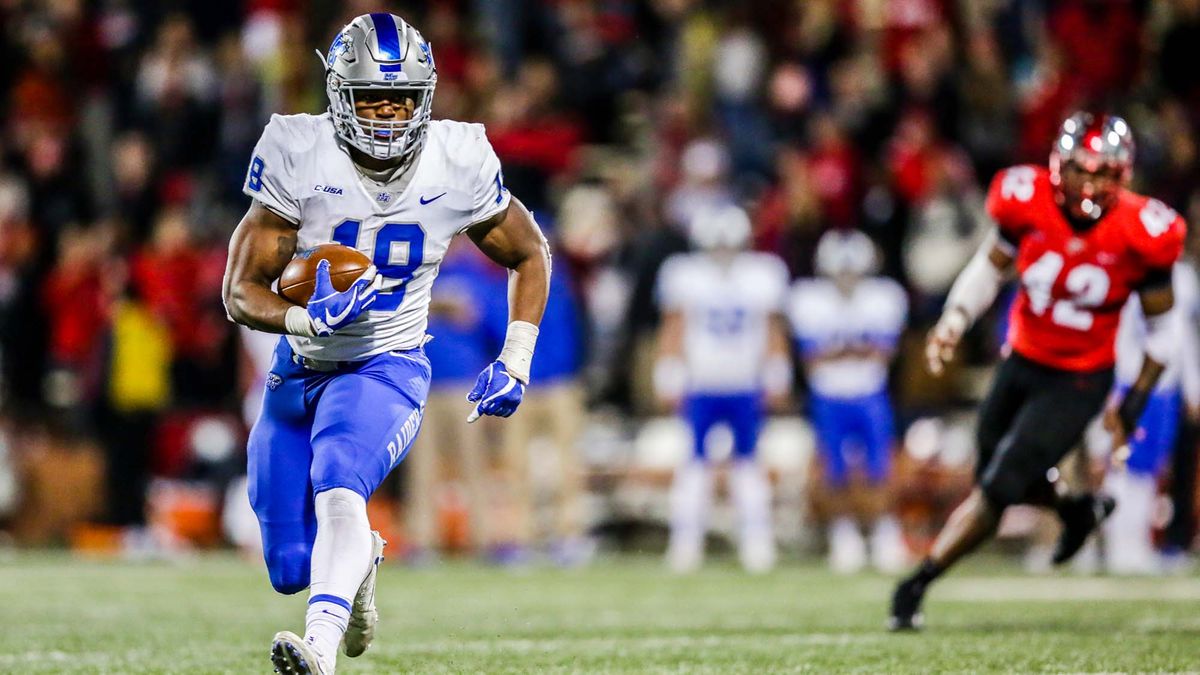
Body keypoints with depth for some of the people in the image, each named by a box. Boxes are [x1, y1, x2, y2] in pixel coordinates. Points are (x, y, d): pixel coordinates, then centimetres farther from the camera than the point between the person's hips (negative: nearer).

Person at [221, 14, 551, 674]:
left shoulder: (457, 163, -11)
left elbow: (529, 254, 8)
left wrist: (515, 363, -2)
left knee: (339, 488, -33)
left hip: (387, 371, -2)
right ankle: (359, 555, 41)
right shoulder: (297, 156, -15)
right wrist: (310, 316, -34)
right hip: (298, 372, 2)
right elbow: (242, 292, -13)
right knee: (291, 570, 6)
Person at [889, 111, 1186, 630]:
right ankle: (1079, 510, 46)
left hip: (1079, 382, -4)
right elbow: (990, 266, 4)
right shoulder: (1029, 203, -16)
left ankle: (917, 584, -2)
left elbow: (1159, 324, -5)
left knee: (998, 486, -12)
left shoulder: (1140, 233, -20)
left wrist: (1134, 403, -5)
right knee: (993, 476, 17)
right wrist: (954, 320, -12)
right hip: (1021, 362, 4)